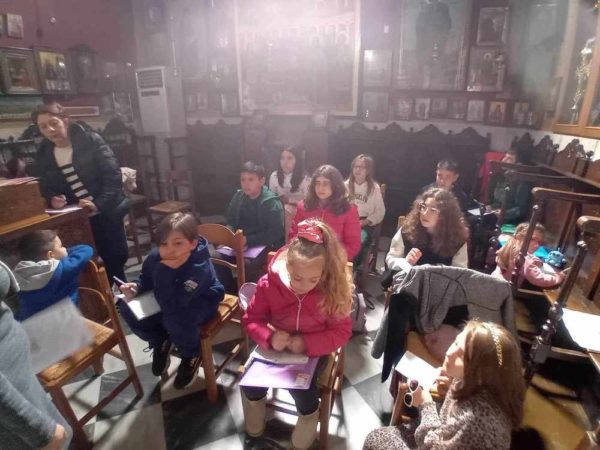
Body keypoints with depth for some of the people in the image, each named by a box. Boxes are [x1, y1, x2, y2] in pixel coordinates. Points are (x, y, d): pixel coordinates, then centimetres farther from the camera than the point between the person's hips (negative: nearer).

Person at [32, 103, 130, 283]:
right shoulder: (43, 155, 5)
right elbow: (47, 187, 13)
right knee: (107, 258, 8)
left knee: (118, 255, 5)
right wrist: (52, 199, -11)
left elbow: (113, 175, -15)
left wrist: (98, 204, -25)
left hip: (107, 212, -3)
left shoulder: (90, 140, -9)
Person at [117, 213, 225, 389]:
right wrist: (136, 288, -18)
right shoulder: (155, 257, -19)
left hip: (202, 300, -6)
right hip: (173, 297, 6)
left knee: (175, 319, -36)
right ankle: (160, 343, 16)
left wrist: (164, 271, -46)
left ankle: (190, 355, -1)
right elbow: (146, 280, 4)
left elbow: (170, 306, -41)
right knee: (128, 308, -10)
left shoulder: (200, 267, -37)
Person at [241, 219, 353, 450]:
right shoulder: (269, 283, -21)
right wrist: (269, 337, -29)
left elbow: (342, 331, -15)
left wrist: (307, 343, -29)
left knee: (302, 390, -23)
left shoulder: (333, 290, -23)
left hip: (313, 350, -1)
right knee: (250, 384, -11)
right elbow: (251, 319, -9)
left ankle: (308, 421, 14)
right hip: (276, 346, 2)